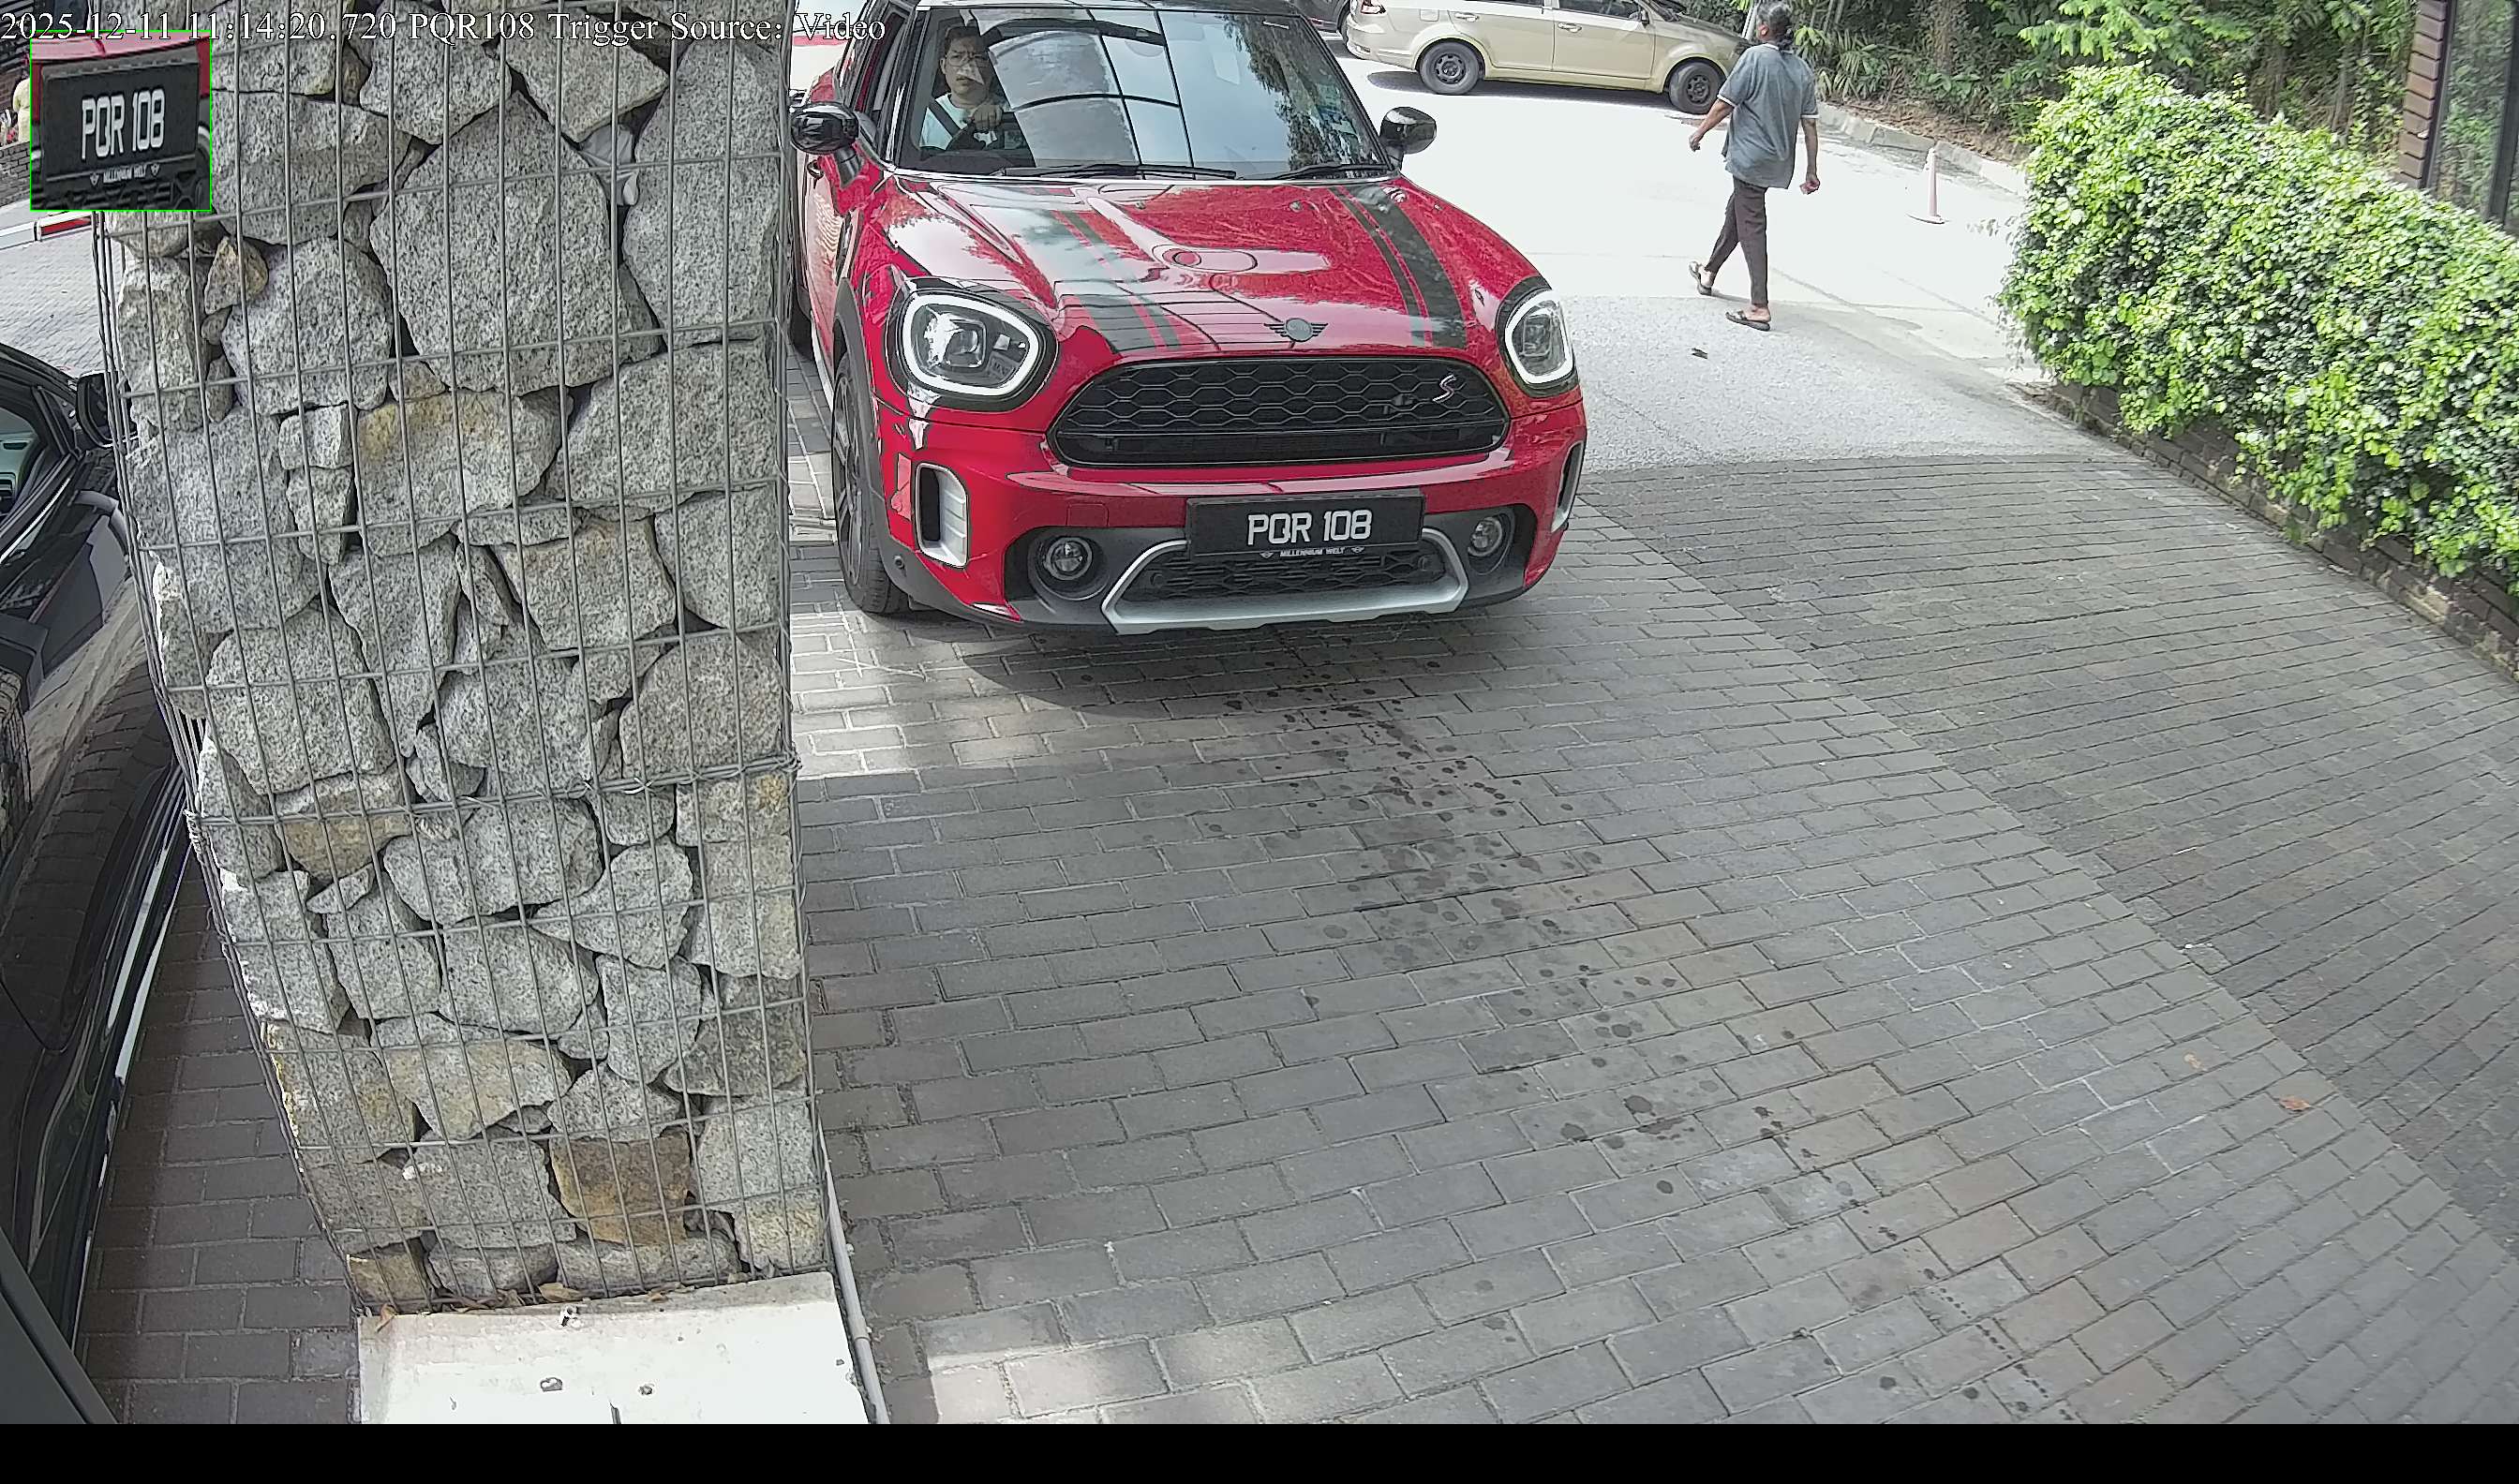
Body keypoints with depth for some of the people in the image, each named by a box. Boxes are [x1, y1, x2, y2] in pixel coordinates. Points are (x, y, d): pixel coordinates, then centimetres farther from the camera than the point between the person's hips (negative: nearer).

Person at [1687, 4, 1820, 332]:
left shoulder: (1755, 57, -12)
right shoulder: (1803, 70, 6)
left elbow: (1725, 104, -11)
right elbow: (1810, 123, 6)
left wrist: (1699, 133, 4)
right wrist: (1811, 170, 10)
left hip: (1750, 156, -7)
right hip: (1778, 161, 7)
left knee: (1751, 226, -7)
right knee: (1735, 212, 25)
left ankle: (1760, 308, -13)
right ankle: (1709, 273, 43)